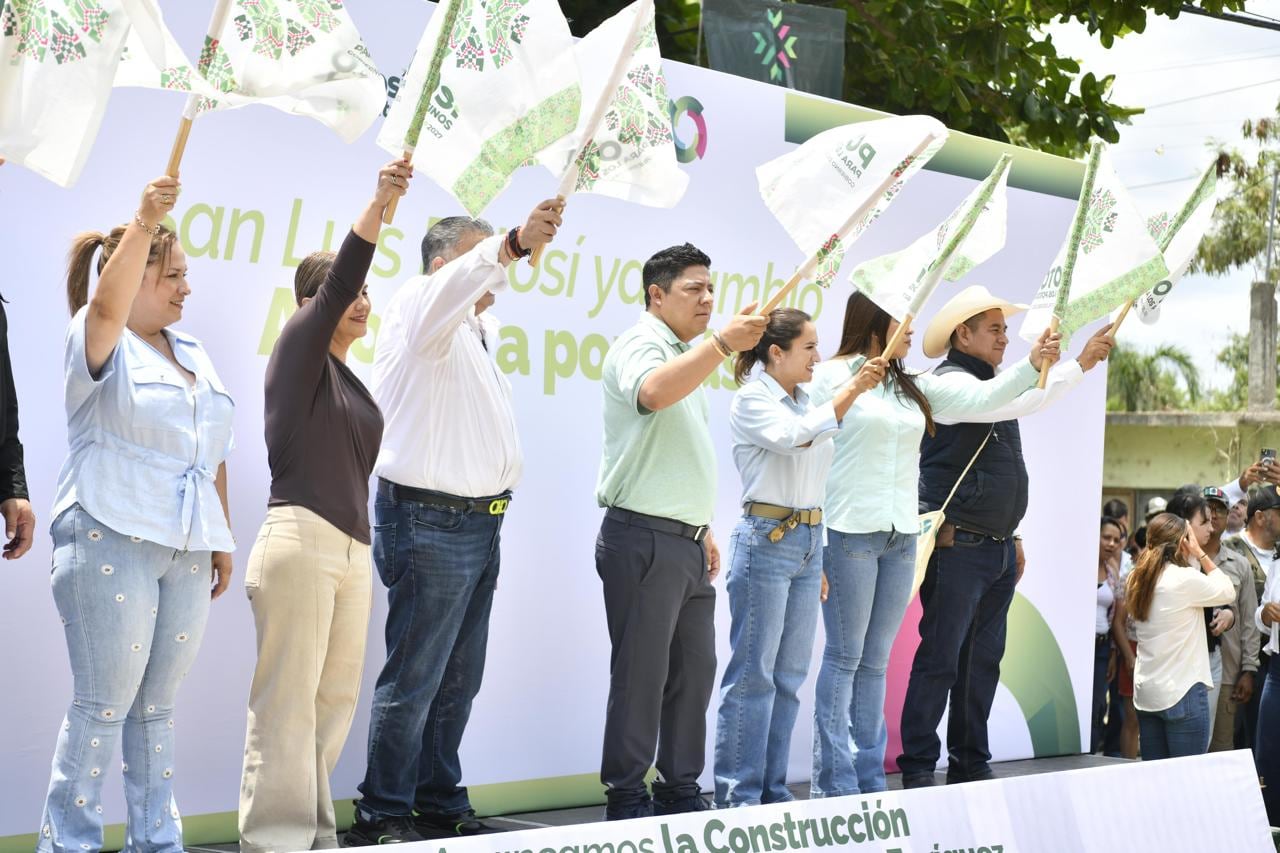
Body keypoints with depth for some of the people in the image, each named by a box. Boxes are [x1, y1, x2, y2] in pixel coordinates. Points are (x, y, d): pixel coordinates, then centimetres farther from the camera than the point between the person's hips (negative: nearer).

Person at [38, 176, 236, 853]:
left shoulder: (194, 354, 19)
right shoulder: (100, 342, 0)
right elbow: (107, 306, -25)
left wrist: (221, 537, 19)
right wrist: (144, 223, -35)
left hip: (186, 551, 6)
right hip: (110, 542, -6)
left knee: (157, 705, 10)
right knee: (104, 705, -6)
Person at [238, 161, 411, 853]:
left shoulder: (349, 380, 20)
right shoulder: (298, 349, 0)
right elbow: (338, 281, -16)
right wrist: (379, 204, -28)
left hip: (353, 551, 8)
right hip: (299, 540, -8)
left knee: (335, 699, 5)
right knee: (287, 702, -8)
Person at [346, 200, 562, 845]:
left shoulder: (477, 327, 21)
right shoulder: (419, 305, -8)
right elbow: (455, 285, -31)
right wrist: (513, 245, -45)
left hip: (481, 523, 9)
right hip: (431, 521, -9)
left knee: (459, 679, 11)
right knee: (413, 680, -7)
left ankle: (442, 807, 19)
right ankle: (383, 817, 0)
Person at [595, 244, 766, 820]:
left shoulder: (686, 355, 21)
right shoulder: (641, 345, -8)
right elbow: (651, 392, -34)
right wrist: (722, 343, -40)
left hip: (685, 541, 9)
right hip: (643, 539, -9)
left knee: (694, 670, 11)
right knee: (641, 675, -4)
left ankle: (680, 792, 21)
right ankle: (626, 801, 4)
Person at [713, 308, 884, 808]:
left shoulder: (806, 401, 16)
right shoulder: (752, 400, -6)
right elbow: (796, 438, -24)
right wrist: (853, 389, -22)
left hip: (808, 542, 8)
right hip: (767, 539, -8)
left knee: (789, 676, 9)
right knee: (753, 674, -6)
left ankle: (773, 791, 15)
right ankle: (737, 795, -1)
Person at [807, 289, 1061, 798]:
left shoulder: (914, 387, 16)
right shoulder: (832, 377, -4)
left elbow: (981, 400, 13)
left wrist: (1032, 365, 0)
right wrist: (816, 541, -14)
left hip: (901, 536, 7)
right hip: (849, 533, -7)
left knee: (875, 661, 9)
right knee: (844, 657, -3)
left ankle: (869, 779, 14)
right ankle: (833, 780, 2)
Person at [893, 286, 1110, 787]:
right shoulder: (951, 383, -9)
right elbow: (1020, 402, -25)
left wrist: (1013, 538, 22)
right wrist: (1080, 364, -22)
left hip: (998, 548, 9)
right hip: (958, 547, -9)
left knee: (984, 660, 10)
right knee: (940, 659, -8)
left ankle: (970, 765, 16)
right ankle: (918, 768, -4)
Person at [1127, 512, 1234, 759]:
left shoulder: (1138, 579, 5)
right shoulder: (1185, 579, -16)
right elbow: (1228, 591, -2)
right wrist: (1200, 554, 3)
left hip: (1146, 693, 7)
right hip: (1183, 692, -7)